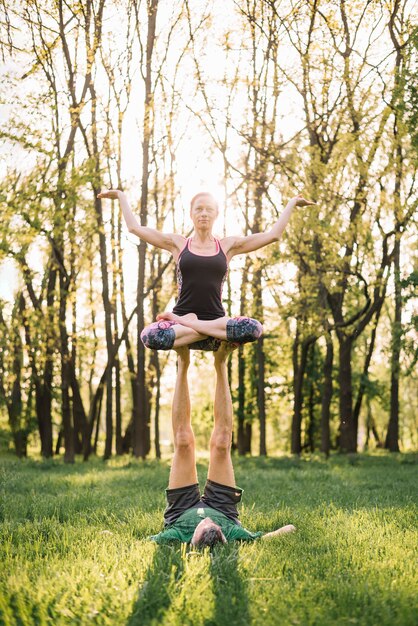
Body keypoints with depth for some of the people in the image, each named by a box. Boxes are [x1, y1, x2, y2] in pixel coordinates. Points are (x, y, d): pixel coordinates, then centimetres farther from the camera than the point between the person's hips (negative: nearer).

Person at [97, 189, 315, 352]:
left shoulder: (228, 245, 13)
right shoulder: (178, 244, 12)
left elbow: (272, 235, 14)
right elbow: (135, 228, 16)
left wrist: (292, 204, 17)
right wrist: (122, 197, 22)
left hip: (216, 320, 1)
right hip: (181, 317, 0)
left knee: (254, 328, -34)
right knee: (150, 336, -36)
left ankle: (186, 323, -23)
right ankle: (219, 336, -22)